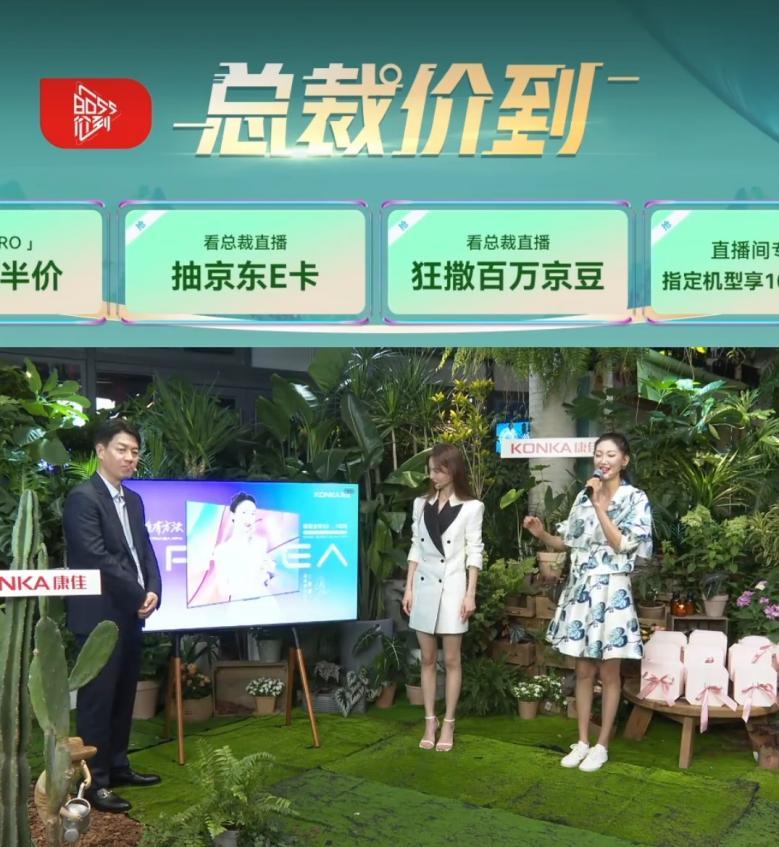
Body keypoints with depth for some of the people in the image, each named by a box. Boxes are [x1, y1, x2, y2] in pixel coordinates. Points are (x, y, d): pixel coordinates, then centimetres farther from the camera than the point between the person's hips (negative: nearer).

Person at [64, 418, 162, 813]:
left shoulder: (133, 500, 14)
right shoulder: (83, 497, -12)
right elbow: (97, 558, -19)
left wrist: (153, 591, -4)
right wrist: (138, 595, -15)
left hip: (131, 615, 8)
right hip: (100, 616, -8)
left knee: (123, 696, 15)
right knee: (97, 699, -2)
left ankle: (117, 765, 26)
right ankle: (94, 781, 5)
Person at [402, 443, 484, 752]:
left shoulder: (471, 507, -3)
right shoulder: (421, 504, 8)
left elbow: (474, 552, -3)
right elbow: (416, 548, 10)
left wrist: (470, 593, -8)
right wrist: (408, 588, 5)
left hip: (452, 587, -4)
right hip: (424, 586, 4)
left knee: (451, 660, 3)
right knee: (427, 659, 8)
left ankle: (448, 723, 12)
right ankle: (430, 721, 17)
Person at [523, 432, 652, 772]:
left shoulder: (636, 499, -5)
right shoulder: (584, 496, 9)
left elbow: (622, 545, -14)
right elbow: (569, 543, 13)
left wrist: (600, 505, -16)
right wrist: (541, 533, -5)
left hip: (611, 593, -5)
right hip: (580, 591, 5)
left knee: (608, 672, 5)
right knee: (583, 670, 11)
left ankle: (601, 745, 15)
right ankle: (582, 741, 20)